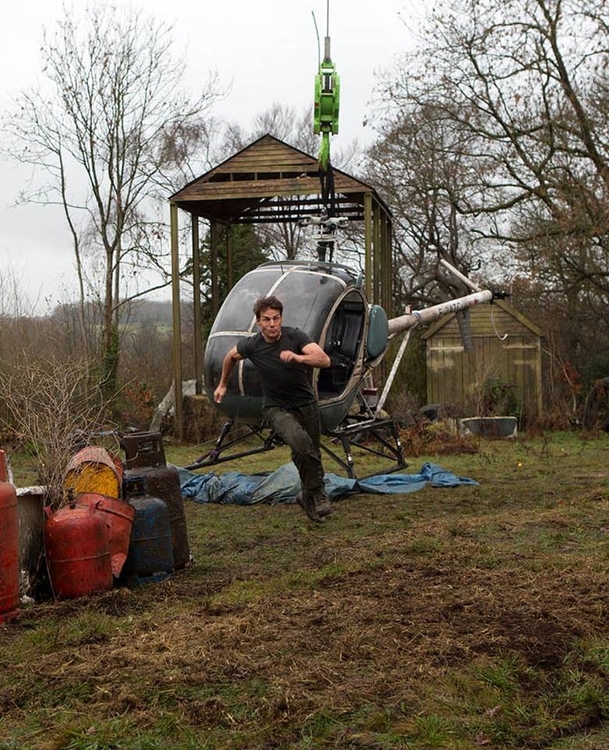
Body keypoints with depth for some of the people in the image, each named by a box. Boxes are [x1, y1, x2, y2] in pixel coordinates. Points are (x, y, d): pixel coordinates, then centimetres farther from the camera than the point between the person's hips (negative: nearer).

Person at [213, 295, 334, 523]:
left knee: (310, 454, 8)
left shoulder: (295, 336, -16)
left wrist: (297, 357, -46)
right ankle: (317, 494, -17)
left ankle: (308, 496, 36)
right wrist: (222, 384, 22)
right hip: (276, 408, -2)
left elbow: (324, 360, -29)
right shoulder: (251, 345, -12)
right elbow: (231, 356, 12)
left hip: (306, 405, 2)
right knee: (300, 440, -31)